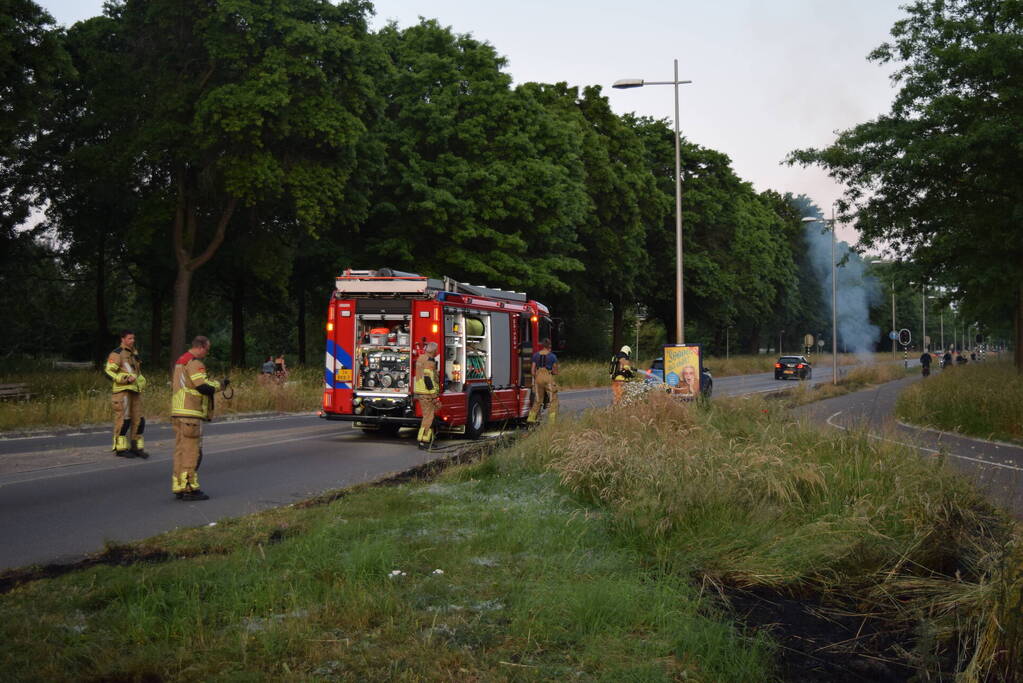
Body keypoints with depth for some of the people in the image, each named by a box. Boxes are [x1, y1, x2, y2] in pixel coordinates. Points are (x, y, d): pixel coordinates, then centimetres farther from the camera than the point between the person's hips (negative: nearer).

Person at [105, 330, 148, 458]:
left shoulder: (134, 352, 20)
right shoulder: (116, 354, -6)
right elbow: (108, 372, -13)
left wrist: (141, 382, 17)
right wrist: (125, 379, -20)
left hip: (135, 391, 8)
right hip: (122, 391, -8)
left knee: (139, 419, 7)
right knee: (123, 419, -6)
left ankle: (136, 447, 15)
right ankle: (121, 448, 1)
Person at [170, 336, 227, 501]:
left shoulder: (180, 361, 21)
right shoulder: (194, 362, -12)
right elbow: (204, 387, -19)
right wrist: (220, 385, -4)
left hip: (177, 413, 10)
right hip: (190, 413, -10)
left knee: (180, 449, 11)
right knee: (192, 450, -6)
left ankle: (179, 487, 14)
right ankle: (190, 488, -5)